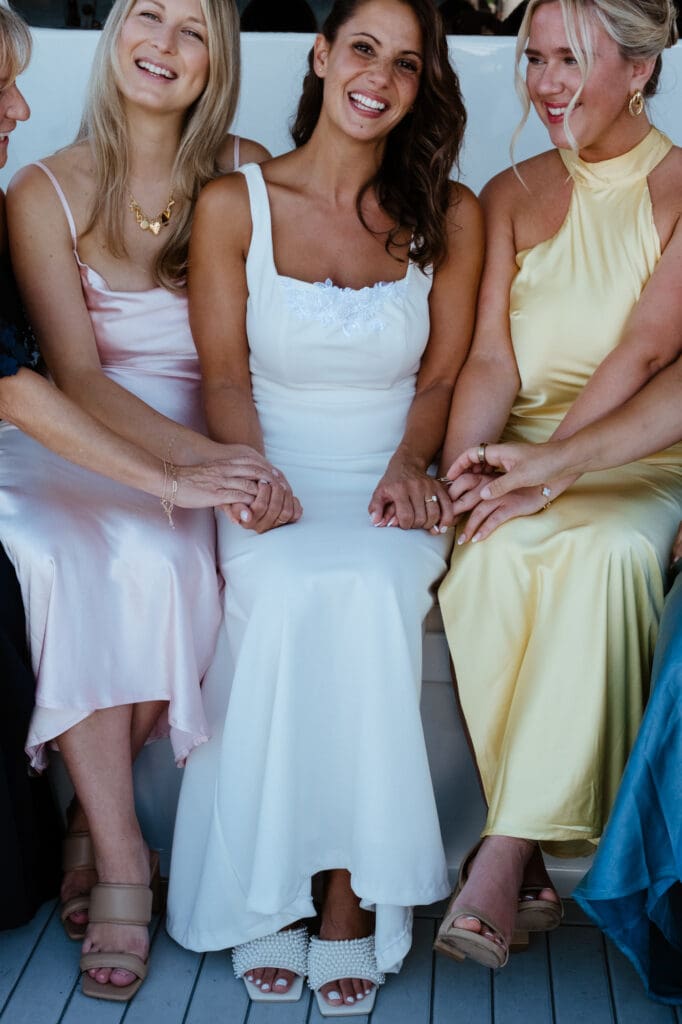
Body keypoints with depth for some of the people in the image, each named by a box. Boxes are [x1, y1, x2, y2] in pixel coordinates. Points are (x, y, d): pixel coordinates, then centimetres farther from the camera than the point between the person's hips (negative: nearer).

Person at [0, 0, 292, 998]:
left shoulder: (246, 176, 4)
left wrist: (227, 458, -17)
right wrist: (201, 457, -23)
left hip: (201, 442, 0)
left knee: (154, 559, -31)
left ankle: (93, 825, -9)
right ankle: (122, 860, -22)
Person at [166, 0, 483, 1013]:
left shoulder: (448, 216, 8)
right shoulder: (233, 203, 5)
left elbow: (444, 373, 7)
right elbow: (225, 373, 1)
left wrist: (409, 463, -12)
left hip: (389, 485, 1)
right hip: (274, 479, 0)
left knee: (368, 586, -33)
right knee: (286, 585, -33)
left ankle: (350, 890, -22)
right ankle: (266, 895, -20)